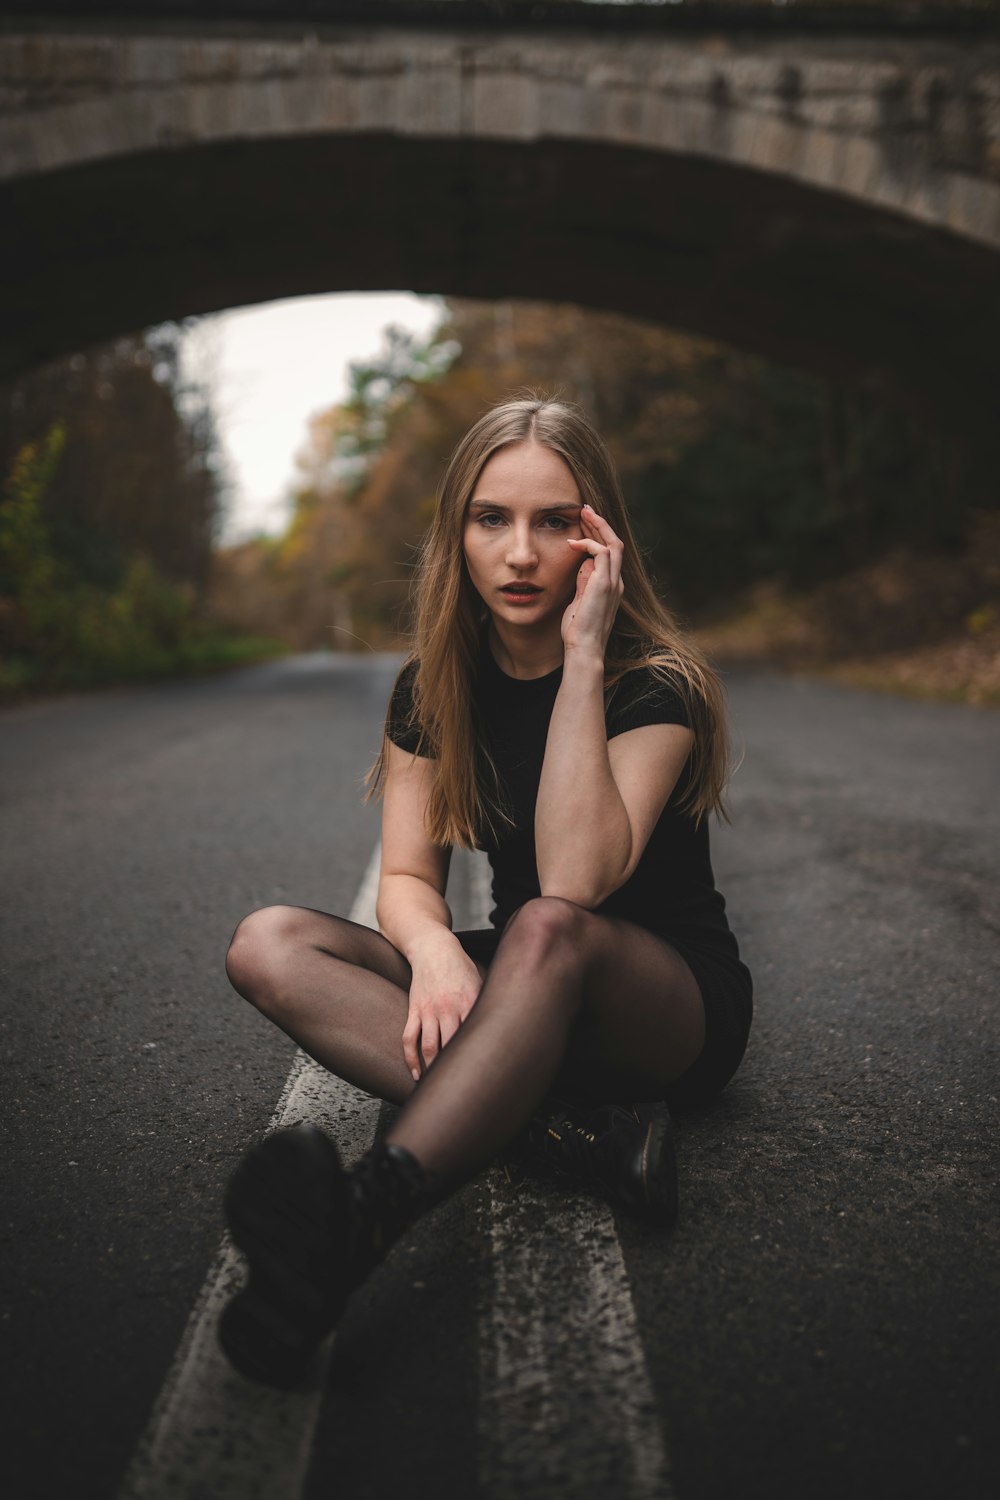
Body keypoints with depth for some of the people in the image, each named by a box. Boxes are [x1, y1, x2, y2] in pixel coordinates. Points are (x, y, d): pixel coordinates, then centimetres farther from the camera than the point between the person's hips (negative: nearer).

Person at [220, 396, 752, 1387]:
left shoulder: (654, 684, -15)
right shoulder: (434, 687, 0)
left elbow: (572, 882, -29)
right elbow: (406, 875, -4)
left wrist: (582, 656, -29)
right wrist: (434, 949, -28)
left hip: (679, 1007, -5)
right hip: (524, 1003, 5)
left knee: (546, 933, -40)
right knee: (268, 943, -19)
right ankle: (574, 1129, -33)